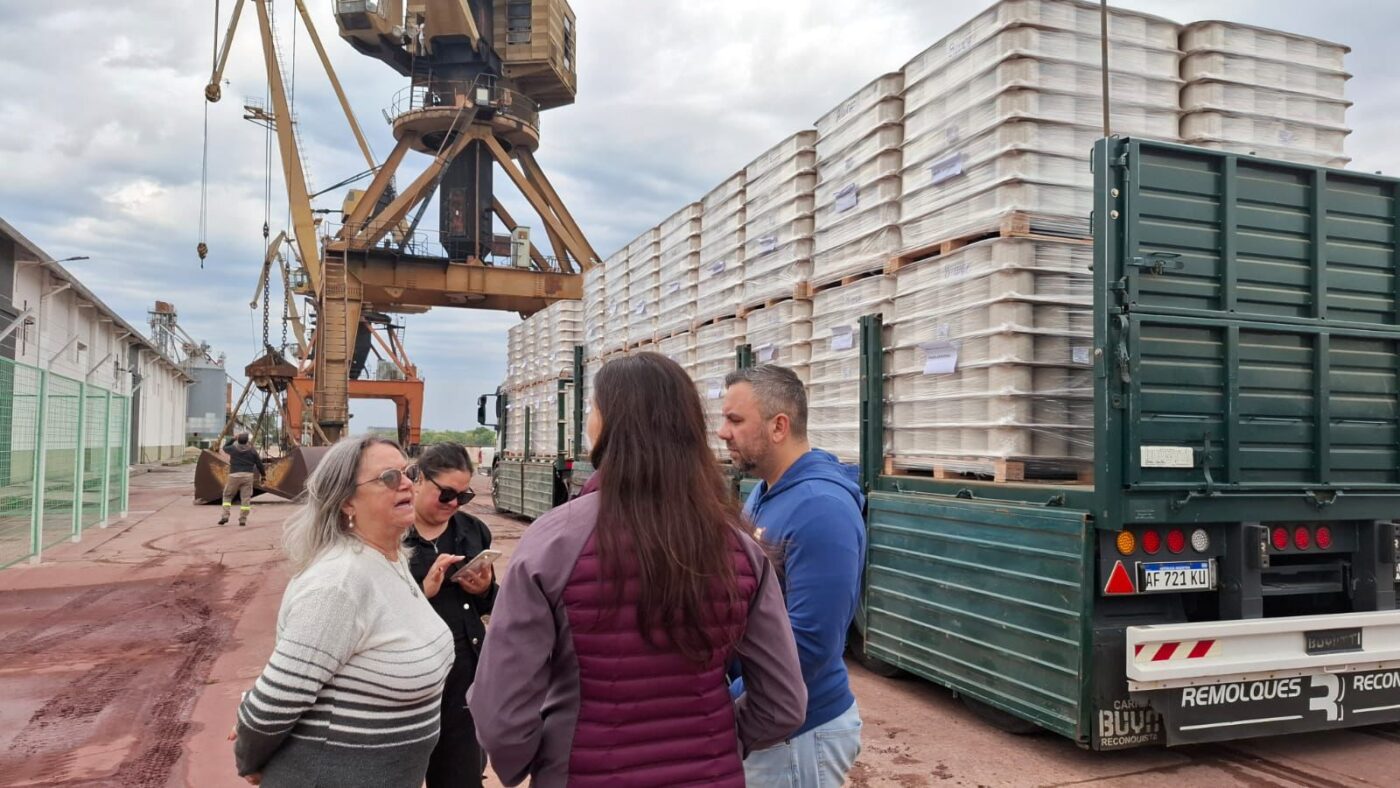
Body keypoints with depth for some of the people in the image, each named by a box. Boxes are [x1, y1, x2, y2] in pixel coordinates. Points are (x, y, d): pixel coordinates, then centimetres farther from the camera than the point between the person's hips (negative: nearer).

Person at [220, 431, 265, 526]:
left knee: (227, 495, 14)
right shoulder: (252, 451, 2)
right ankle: (243, 519, 1)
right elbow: (259, 463, 9)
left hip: (234, 475, 0)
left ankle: (225, 515, 3)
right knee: (245, 497, 3)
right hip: (248, 475, 0)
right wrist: (263, 473, 23)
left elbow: (224, 448, 25)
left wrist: (233, 439, 30)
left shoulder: (233, 449, 2)